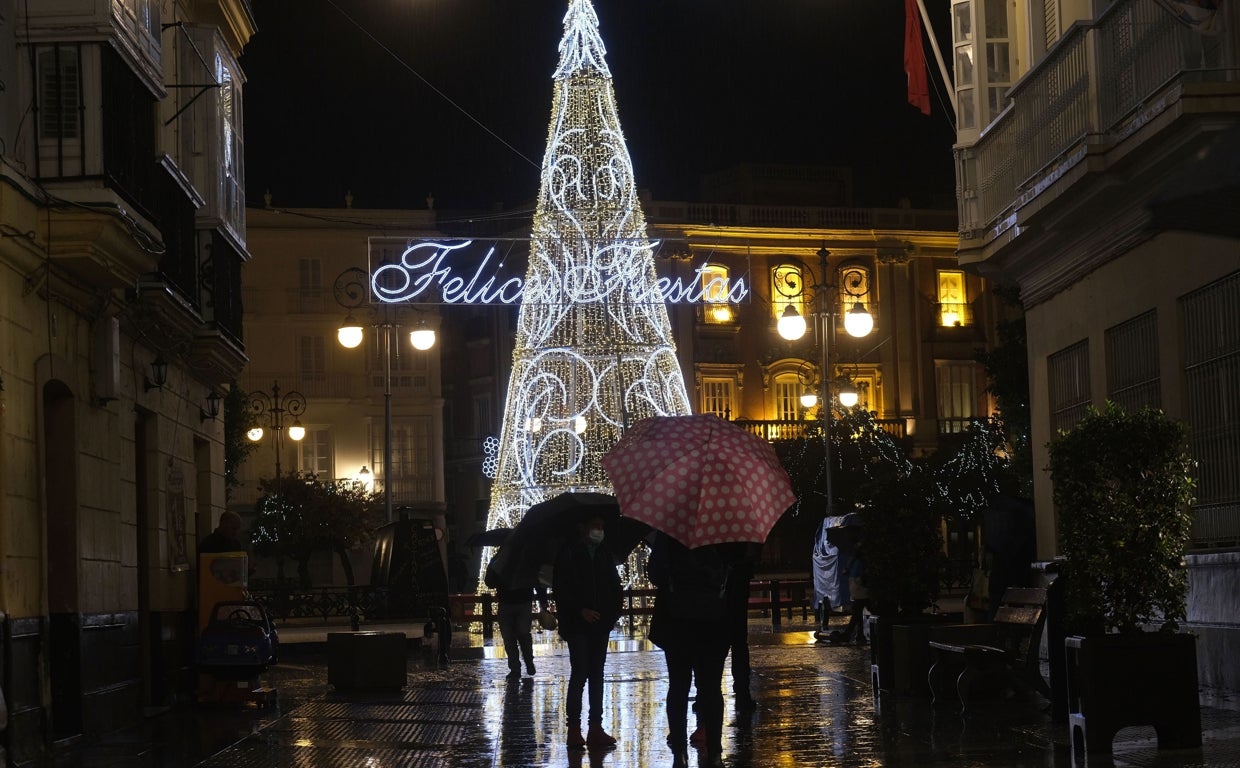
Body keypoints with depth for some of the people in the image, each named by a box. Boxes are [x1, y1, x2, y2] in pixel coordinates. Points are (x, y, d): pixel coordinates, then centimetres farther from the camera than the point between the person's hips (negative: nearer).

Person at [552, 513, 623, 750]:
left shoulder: (605, 554, 10)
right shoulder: (568, 555, -4)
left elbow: (614, 585, 11)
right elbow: (560, 590, -7)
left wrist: (614, 610, -4)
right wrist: (580, 611, -16)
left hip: (600, 624, 5)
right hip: (578, 624, -5)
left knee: (597, 675, 7)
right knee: (580, 673, -8)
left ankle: (596, 728, 10)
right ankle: (574, 729, -4)